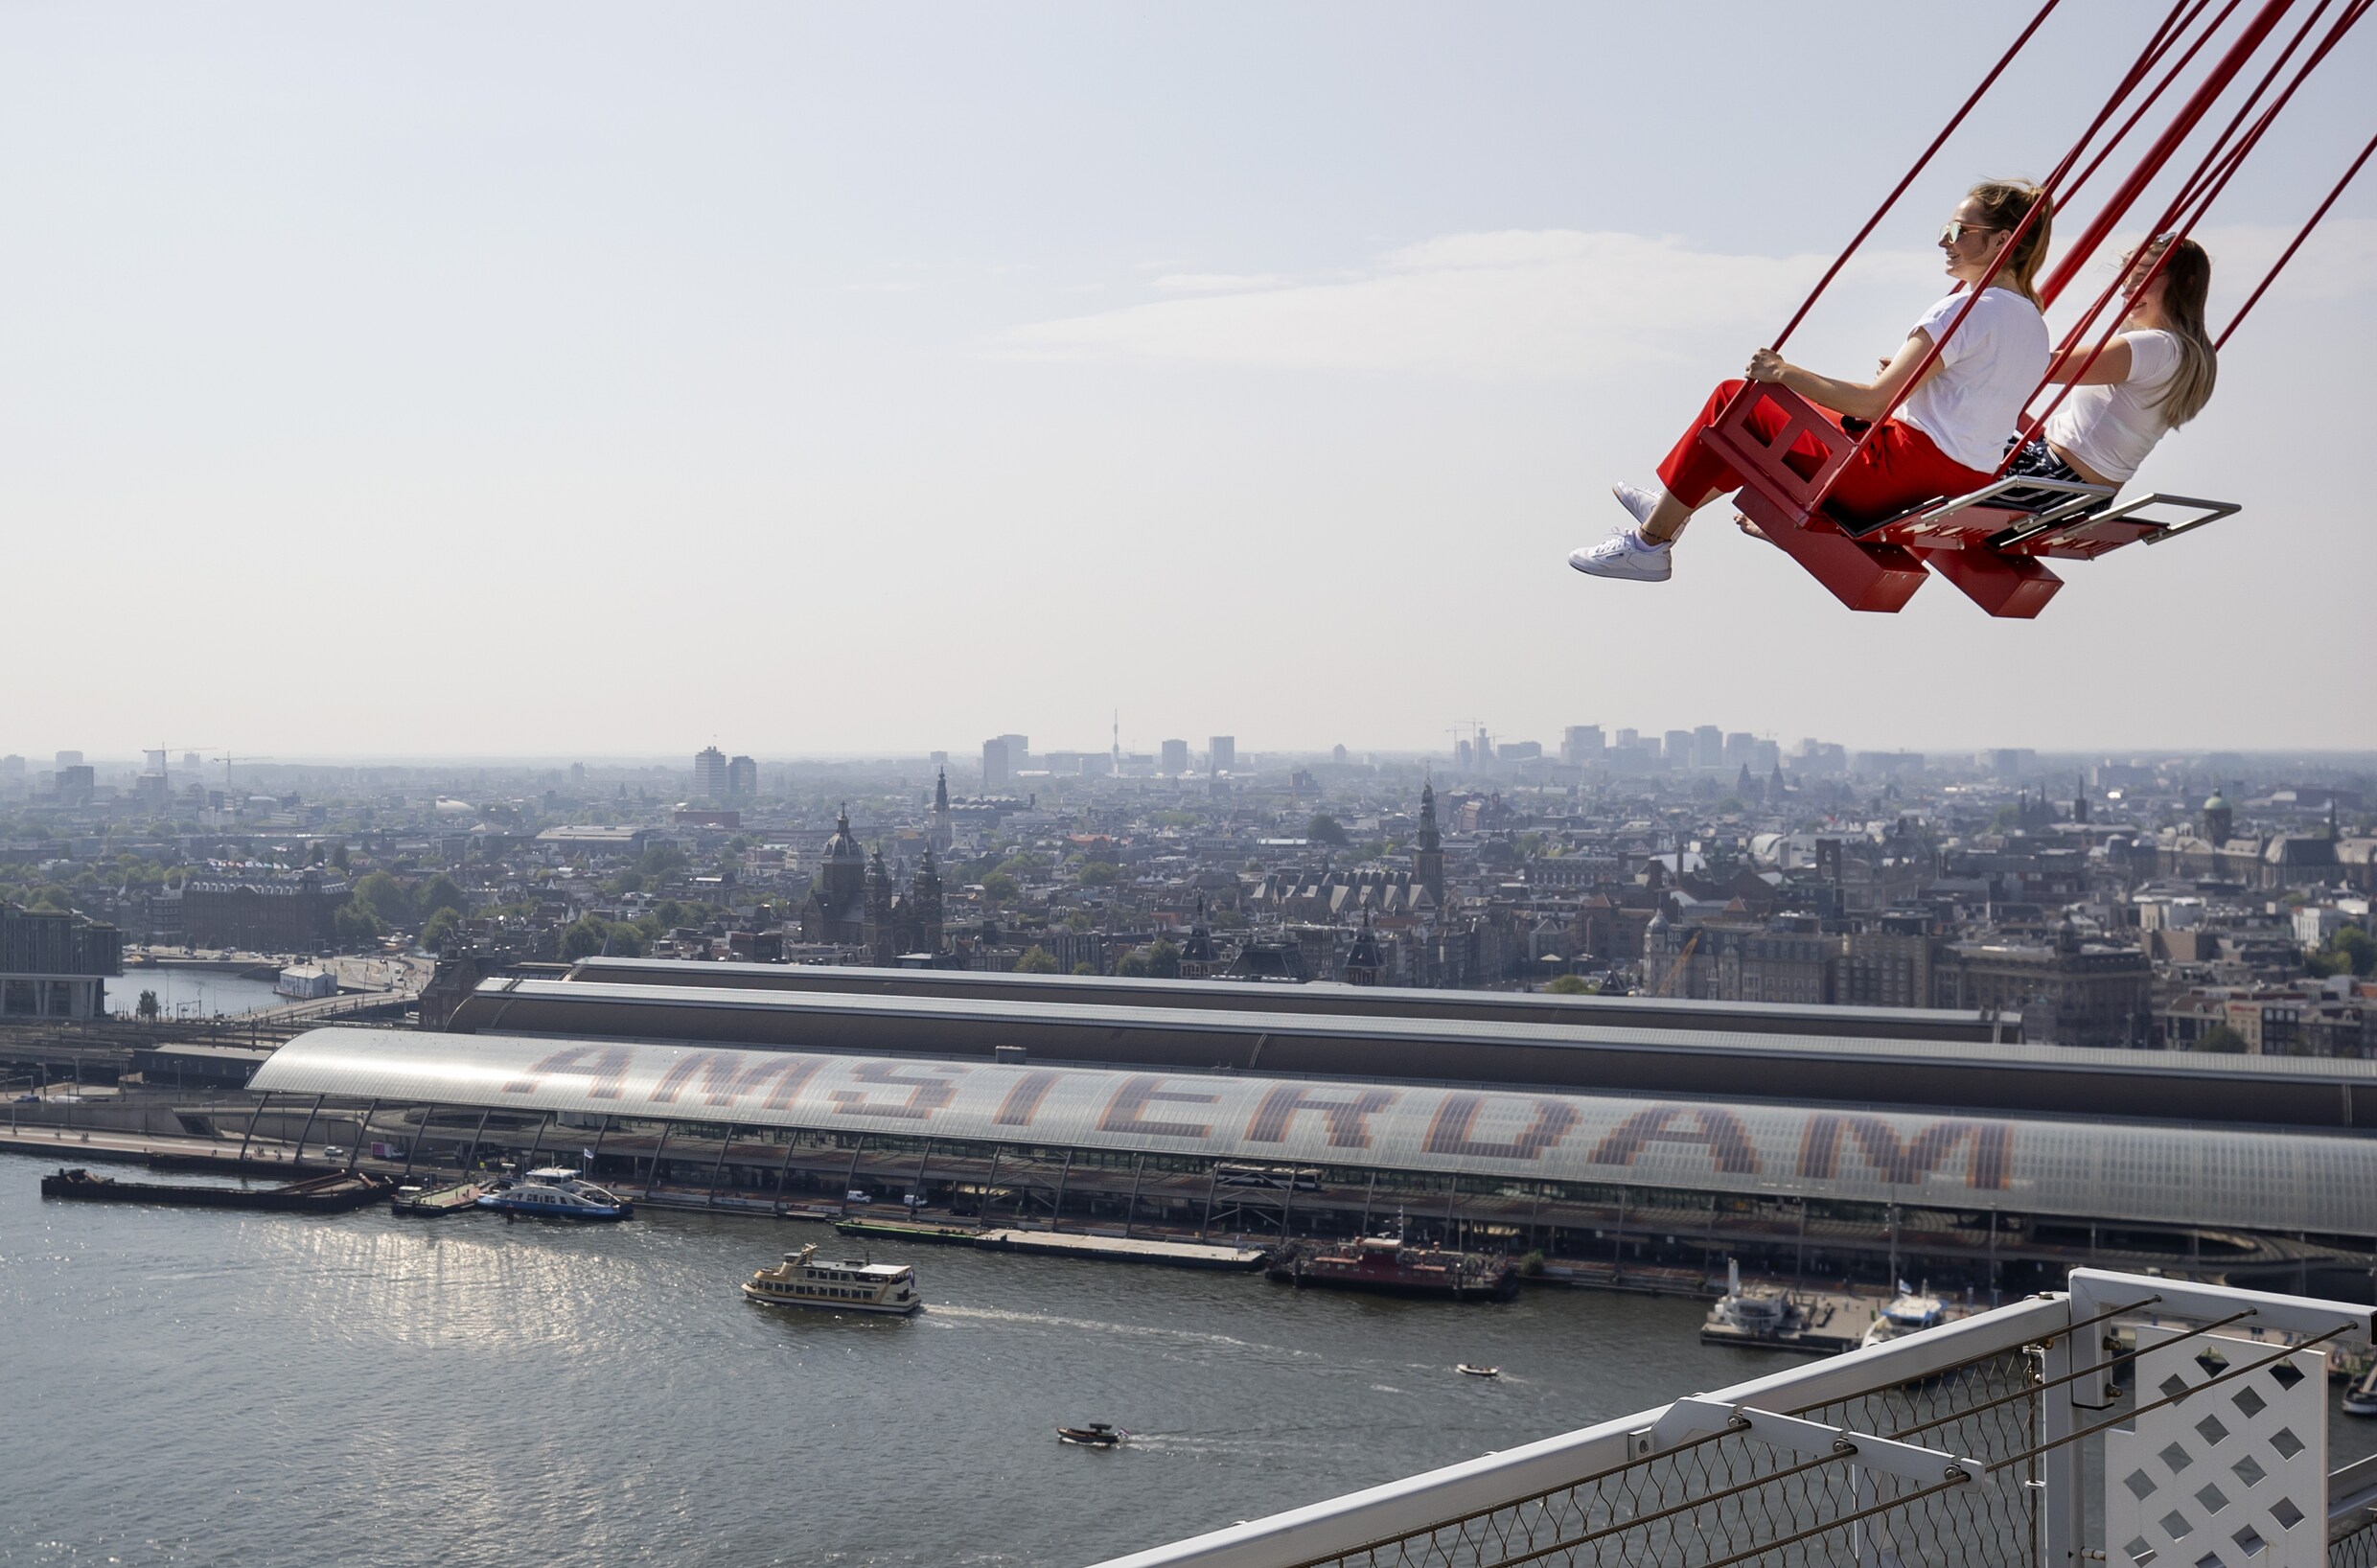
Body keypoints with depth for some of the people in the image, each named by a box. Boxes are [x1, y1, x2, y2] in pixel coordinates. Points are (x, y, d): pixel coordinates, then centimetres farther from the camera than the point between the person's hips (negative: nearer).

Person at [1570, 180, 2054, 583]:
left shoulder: (1967, 309, -18)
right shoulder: (2030, 319, 10)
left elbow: (1872, 402, -22)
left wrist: (1785, 373, -12)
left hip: (1910, 470, -10)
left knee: (1733, 400, 0)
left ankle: (1648, 542, 7)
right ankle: (1673, 504, 35)